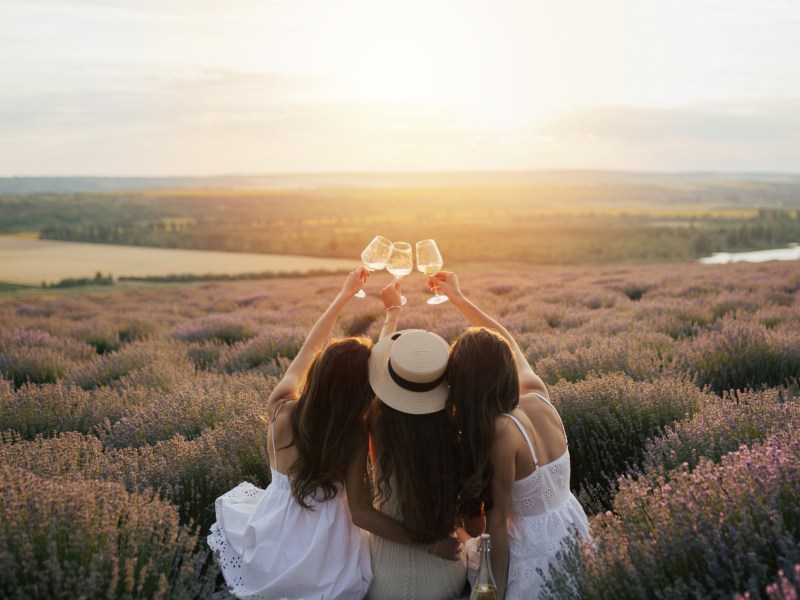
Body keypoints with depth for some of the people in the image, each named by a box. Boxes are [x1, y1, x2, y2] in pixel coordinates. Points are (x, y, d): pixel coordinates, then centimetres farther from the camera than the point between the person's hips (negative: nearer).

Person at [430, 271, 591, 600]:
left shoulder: (502, 432, -27)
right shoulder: (538, 395, -8)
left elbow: (498, 516, -20)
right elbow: (507, 342, 9)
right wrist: (459, 298, 15)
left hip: (535, 550, -6)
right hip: (572, 529, 7)